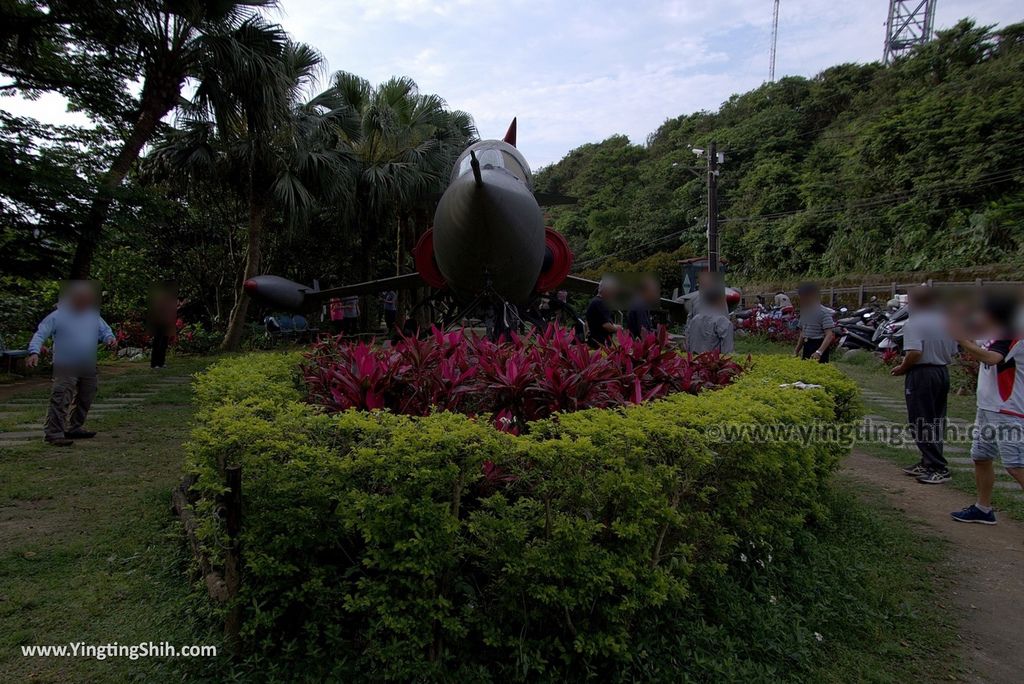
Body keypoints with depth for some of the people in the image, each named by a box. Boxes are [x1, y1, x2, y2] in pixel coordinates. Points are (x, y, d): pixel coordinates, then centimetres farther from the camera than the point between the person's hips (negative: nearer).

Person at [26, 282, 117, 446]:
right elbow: (40, 335, -9)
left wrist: (111, 339, -10)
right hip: (65, 366, -6)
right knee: (61, 400, -15)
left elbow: (105, 331, 14)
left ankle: (75, 428, 30)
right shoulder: (58, 316, -7)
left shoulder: (93, 316, 9)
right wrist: (34, 352, -24)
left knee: (85, 399, 16)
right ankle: (53, 433, -12)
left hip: (88, 366, 6)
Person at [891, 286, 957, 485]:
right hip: (943, 372, 9)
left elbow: (915, 352, -25)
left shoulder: (914, 323, -15)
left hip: (921, 374, -9)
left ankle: (938, 468, -3)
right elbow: (952, 351, 12)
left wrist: (902, 368, -11)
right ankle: (929, 463, 24)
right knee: (936, 421, 15)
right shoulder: (946, 322, 10)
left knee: (921, 422, -2)